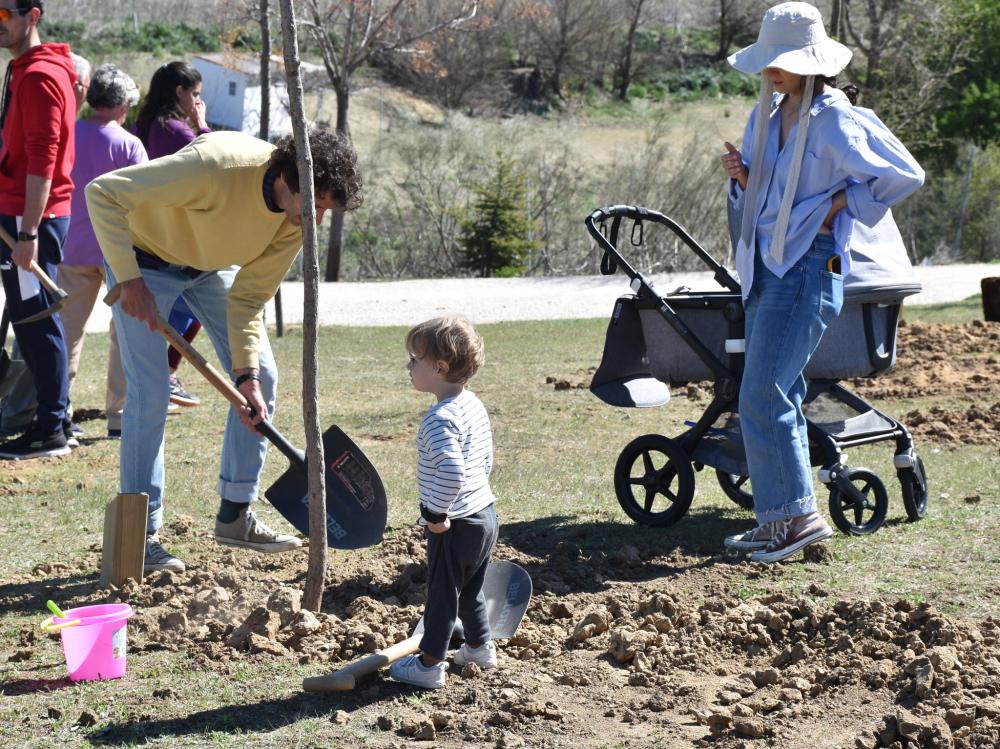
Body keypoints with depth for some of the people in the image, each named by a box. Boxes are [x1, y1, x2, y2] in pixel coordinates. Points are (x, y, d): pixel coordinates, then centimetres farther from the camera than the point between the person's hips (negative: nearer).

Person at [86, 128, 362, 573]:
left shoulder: (298, 217, -19)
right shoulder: (218, 166, -40)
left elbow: (249, 298, -12)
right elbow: (102, 193, -35)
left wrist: (245, 373, -23)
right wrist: (129, 280, -36)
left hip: (212, 263, 6)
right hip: (145, 257, -6)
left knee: (261, 377, 0)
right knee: (149, 393, -12)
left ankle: (235, 515, 12)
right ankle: (142, 535, -2)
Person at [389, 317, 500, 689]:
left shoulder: (439, 418, -24)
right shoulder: (474, 406, 5)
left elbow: (451, 473, -35)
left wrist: (436, 512, -22)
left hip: (454, 527, -9)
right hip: (485, 515, 9)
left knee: (442, 592, 4)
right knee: (470, 588, 25)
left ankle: (429, 665, 14)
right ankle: (481, 647, 39)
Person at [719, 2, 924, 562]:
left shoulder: (836, 121, -13)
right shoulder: (766, 116, 11)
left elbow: (906, 175, -11)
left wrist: (841, 206, -9)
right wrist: (741, 176, -2)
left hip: (808, 268, -8)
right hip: (766, 265, 8)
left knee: (762, 400, -11)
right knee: (780, 398, 11)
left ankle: (799, 515, -2)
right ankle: (781, 520, 17)